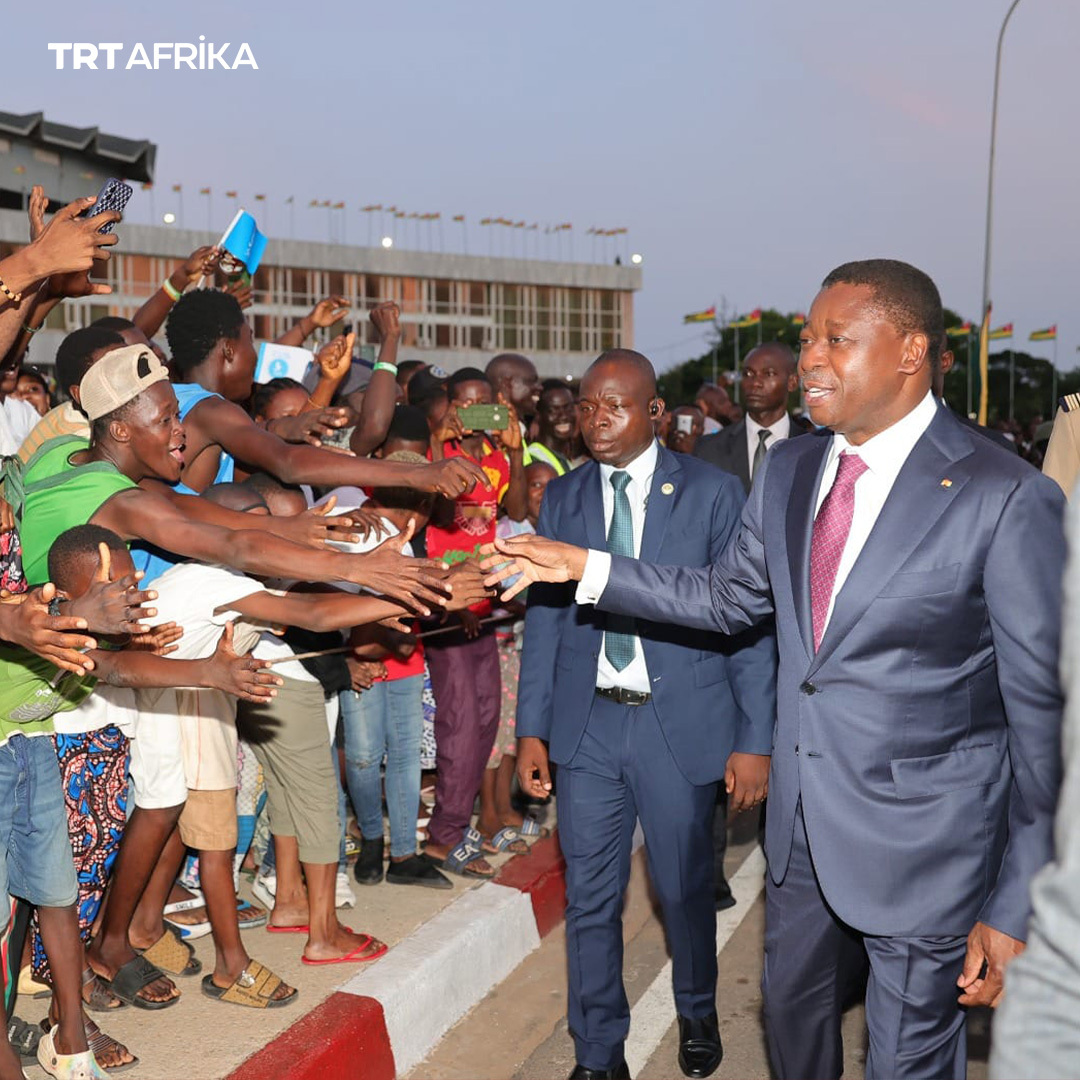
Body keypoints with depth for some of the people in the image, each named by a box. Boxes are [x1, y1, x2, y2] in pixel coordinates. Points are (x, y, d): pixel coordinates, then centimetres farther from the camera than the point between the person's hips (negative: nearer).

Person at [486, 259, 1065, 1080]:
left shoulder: (1006, 498, -19)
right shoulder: (789, 469, 3)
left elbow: (1044, 712, -15)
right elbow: (730, 597, 17)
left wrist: (1017, 910, -14)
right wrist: (586, 567, 9)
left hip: (924, 845, -6)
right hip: (804, 826, 6)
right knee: (792, 1013, 24)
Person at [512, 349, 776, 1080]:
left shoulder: (711, 493, -5)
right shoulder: (562, 499, 5)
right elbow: (545, 616, 8)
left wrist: (755, 740, -7)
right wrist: (532, 729, 4)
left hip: (682, 723, -2)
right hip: (589, 722, 2)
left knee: (686, 889, 13)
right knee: (590, 899, 6)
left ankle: (698, 1015, 40)